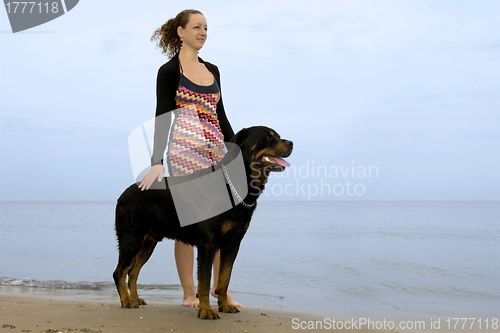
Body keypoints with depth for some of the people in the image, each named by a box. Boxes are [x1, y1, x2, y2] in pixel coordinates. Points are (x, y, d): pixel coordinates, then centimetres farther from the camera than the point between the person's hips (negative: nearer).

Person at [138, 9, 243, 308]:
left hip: (217, 149, 6)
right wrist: (157, 162, -17)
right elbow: (163, 117, -8)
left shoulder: (212, 70, 17)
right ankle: (189, 293, 9)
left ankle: (220, 287, 15)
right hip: (185, 149, -6)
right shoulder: (169, 71, 0)